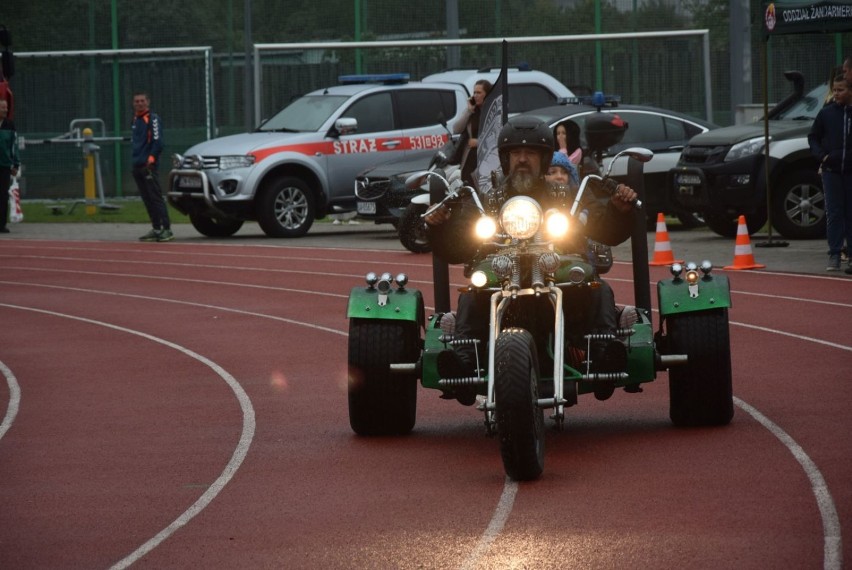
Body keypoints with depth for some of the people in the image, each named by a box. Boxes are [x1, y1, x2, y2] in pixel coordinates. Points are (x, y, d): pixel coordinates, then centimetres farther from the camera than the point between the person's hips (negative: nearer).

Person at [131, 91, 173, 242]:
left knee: (156, 198, -12)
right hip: (137, 167, 8)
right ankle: (156, 229, 13)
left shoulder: (153, 119, -5)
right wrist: (136, 159, 15)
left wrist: (151, 158, -20)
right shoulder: (135, 120, 19)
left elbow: (157, 141, -13)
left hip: (149, 166, -8)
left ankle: (167, 229, -15)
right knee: (147, 200, 9)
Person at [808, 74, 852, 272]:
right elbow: (813, 137, 12)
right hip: (831, 171, 1)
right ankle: (834, 255, 0)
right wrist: (821, 155, -3)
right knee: (834, 213, -1)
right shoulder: (827, 113, 4)